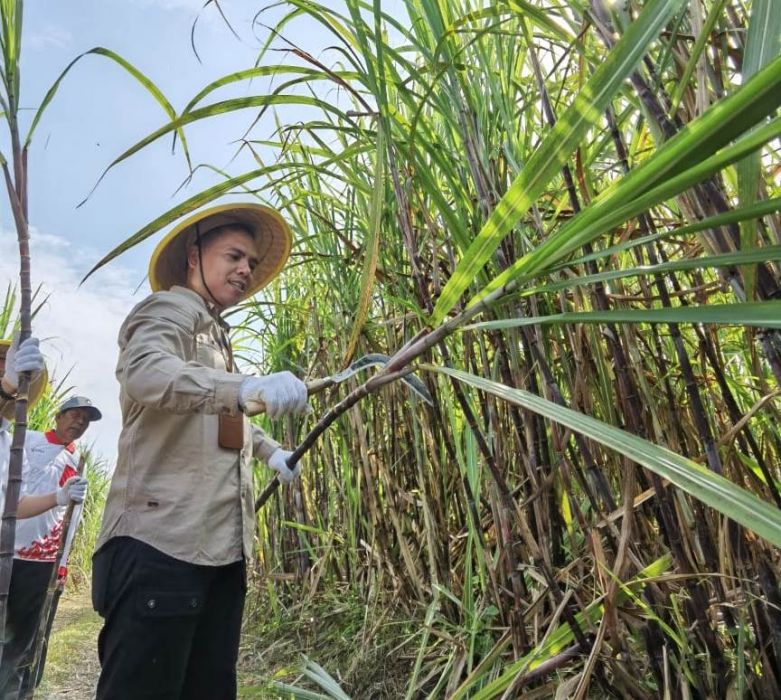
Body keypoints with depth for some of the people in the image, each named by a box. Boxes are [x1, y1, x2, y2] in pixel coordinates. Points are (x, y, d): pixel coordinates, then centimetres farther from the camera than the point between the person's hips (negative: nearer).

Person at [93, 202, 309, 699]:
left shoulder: (215, 332, 26)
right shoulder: (171, 309, -3)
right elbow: (144, 373, -27)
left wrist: (270, 450, 33)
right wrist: (248, 388, -42)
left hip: (222, 545, 9)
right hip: (161, 540, -9)